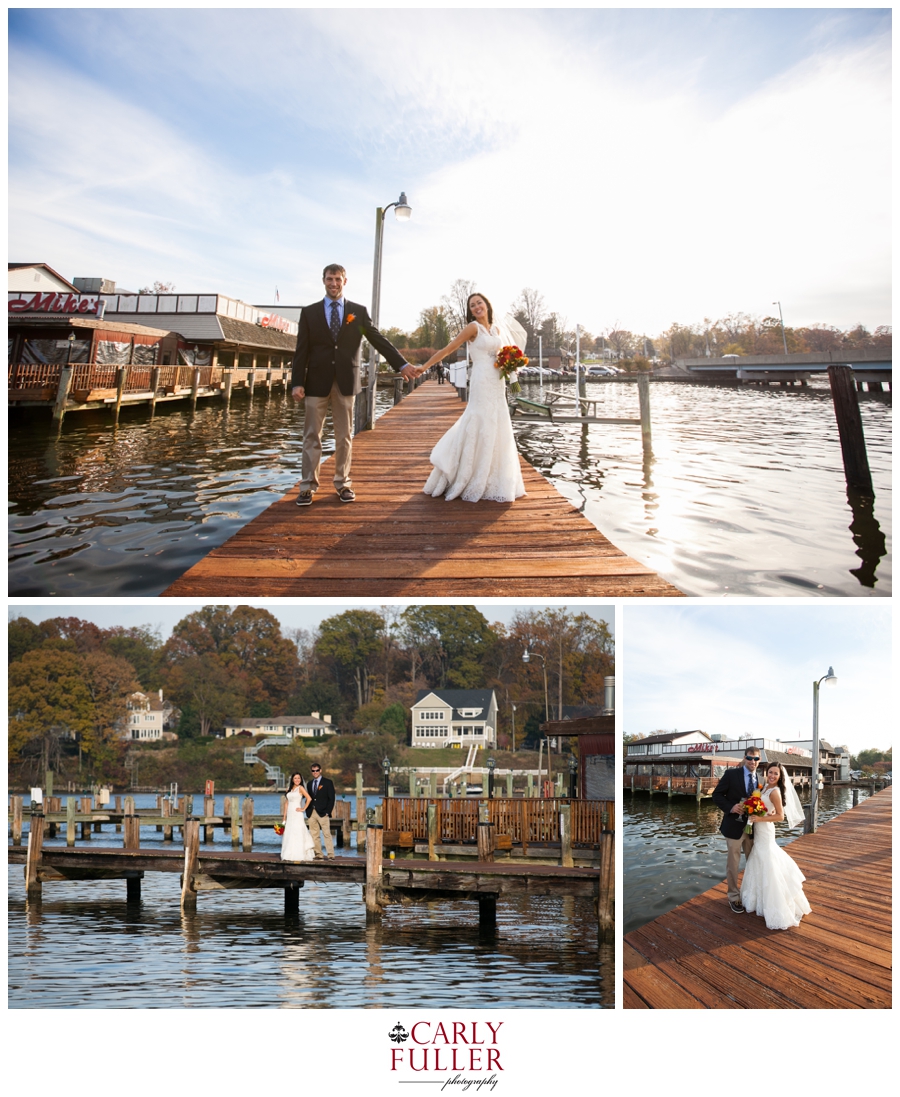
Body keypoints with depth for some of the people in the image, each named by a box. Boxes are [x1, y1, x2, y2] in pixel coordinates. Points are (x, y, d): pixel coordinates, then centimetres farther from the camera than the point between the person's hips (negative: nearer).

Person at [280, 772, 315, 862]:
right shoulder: (289, 789, 15)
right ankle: (289, 855, 10)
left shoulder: (300, 788, -2)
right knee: (288, 834, 5)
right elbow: (286, 803, 15)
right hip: (289, 814, 6)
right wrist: (284, 817, 12)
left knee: (297, 833, -7)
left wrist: (303, 809, -9)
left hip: (297, 814, -6)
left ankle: (298, 855, -5)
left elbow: (309, 798, -14)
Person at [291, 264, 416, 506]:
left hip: (346, 381, 1)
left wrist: (402, 364, -2)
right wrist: (297, 382, -7)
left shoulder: (358, 311, 6)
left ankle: (343, 483, 13)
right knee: (312, 436, 0)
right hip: (317, 381, 0)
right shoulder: (309, 312, 5)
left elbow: (378, 340, 5)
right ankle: (308, 486, 4)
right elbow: (301, 350, 2)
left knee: (344, 436, 6)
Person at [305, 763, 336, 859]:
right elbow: (309, 798, 17)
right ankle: (317, 854, 8)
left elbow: (331, 798, -3)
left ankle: (330, 854, -6)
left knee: (326, 834, -8)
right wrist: (307, 811, 6)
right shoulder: (310, 783, 16)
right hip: (311, 813, 5)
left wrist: (327, 811, -11)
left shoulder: (328, 783, 1)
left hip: (323, 813, -5)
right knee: (314, 835, 4)